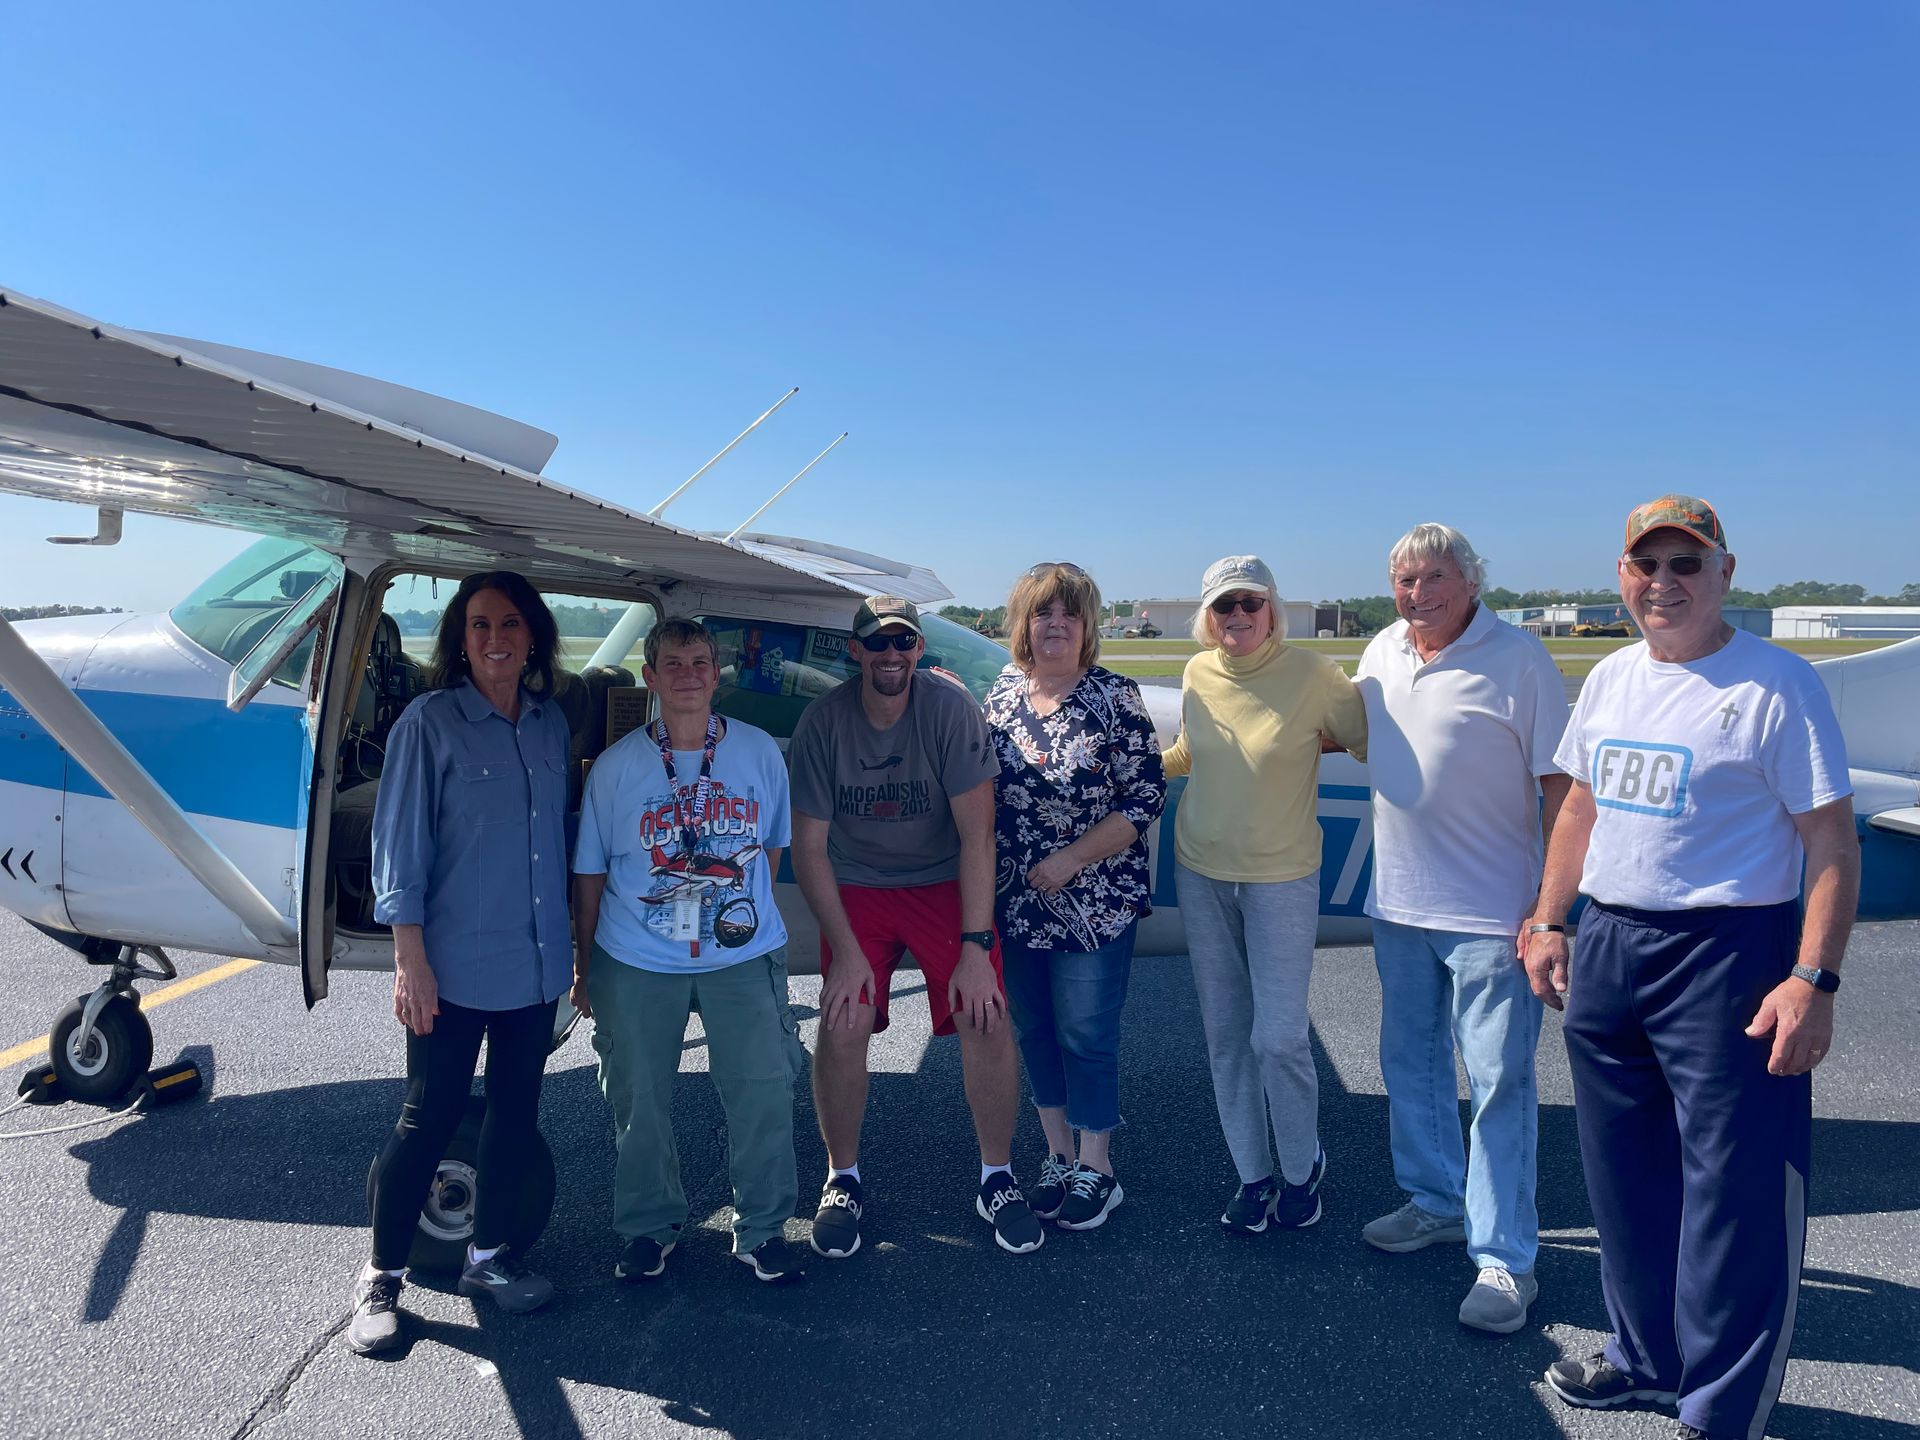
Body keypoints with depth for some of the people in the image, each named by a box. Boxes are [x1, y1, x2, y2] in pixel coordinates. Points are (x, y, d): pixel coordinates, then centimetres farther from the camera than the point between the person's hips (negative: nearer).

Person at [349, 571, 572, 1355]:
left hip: (535, 963, 5)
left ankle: (487, 1257, 33)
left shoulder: (551, 723, 6)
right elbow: (400, 844, -9)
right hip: (455, 965, -5)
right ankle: (380, 1277, 24)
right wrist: (411, 959, -13)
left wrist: (568, 944, 12)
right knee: (429, 1119, 5)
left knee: (516, 1113, 15)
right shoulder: (430, 721, -8)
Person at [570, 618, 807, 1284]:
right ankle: (648, 1227, 33)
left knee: (765, 1095, 3)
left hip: (742, 958, 1)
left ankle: (761, 1230, 23)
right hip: (636, 963, 0)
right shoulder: (616, 765, -3)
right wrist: (584, 966, 6)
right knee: (640, 1103, 11)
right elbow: (589, 872, 3)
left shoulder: (760, 752, -1)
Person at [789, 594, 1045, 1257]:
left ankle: (996, 1178, 10)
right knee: (842, 1025, -14)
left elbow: (977, 834, -17)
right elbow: (808, 846, -9)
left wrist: (975, 948, -22)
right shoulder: (823, 721, -14)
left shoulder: (951, 709, -18)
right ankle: (842, 1180, 12)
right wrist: (847, 951, -15)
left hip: (944, 883, 0)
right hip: (855, 887, 1)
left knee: (987, 1018, -14)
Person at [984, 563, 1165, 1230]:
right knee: (1033, 1029, 14)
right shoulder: (1001, 693, 4)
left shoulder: (1115, 698, -9)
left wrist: (1072, 859, -15)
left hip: (1095, 905, -4)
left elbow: (1145, 799, -11)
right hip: (1016, 902, 5)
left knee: (1086, 1034, 4)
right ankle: (1057, 1154, 33)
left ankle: (1096, 1168, 24)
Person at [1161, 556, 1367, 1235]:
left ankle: (1302, 1170, 25)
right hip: (1201, 874, 4)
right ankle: (1252, 1174, 28)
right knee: (1225, 1035, 11)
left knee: (1279, 1037, -2)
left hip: (1281, 879, -4)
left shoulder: (1313, 674, -13)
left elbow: (1370, 742, -2)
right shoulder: (1197, 673, 0)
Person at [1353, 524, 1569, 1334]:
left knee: (1498, 1082, 0)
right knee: (1410, 1063, 18)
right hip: (1398, 903, 7)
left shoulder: (1518, 660, -12)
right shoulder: (1382, 652, 6)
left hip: (1489, 913, -6)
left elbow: (1561, 785, -13)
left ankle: (1504, 1259, 12)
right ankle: (1436, 1204, 36)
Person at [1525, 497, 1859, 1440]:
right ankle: (1647, 1354, 37)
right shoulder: (1610, 679, 10)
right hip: (1607, 946, 7)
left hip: (1728, 955, -6)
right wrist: (1549, 923, 13)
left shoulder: (1776, 685, -10)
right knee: (1623, 1175, 17)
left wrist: (1814, 981, -18)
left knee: (1734, 1190, 3)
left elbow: (1832, 845, -12)